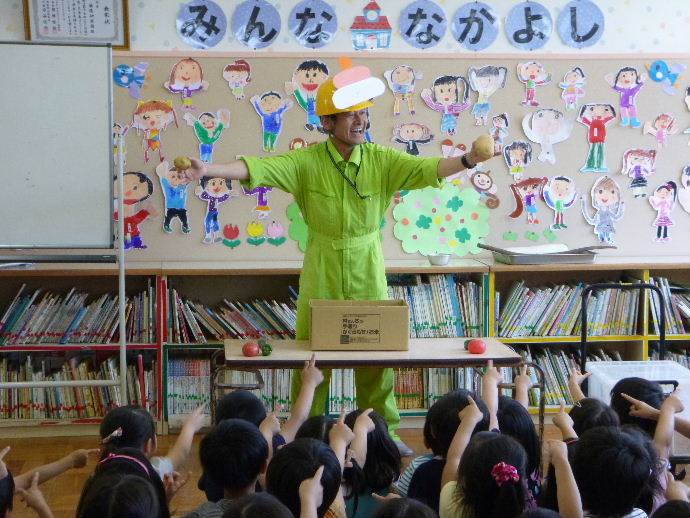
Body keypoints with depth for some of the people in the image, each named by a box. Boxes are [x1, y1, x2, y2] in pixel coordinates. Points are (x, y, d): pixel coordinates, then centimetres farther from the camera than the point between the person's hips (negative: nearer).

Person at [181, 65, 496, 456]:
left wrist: (468, 160, -35)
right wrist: (208, 170, -32)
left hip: (368, 273, 1)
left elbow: (426, 169, -17)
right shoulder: (307, 162, -9)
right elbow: (258, 168, -18)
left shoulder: (382, 160, -5)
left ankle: (384, 432, 22)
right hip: (321, 273, -1)